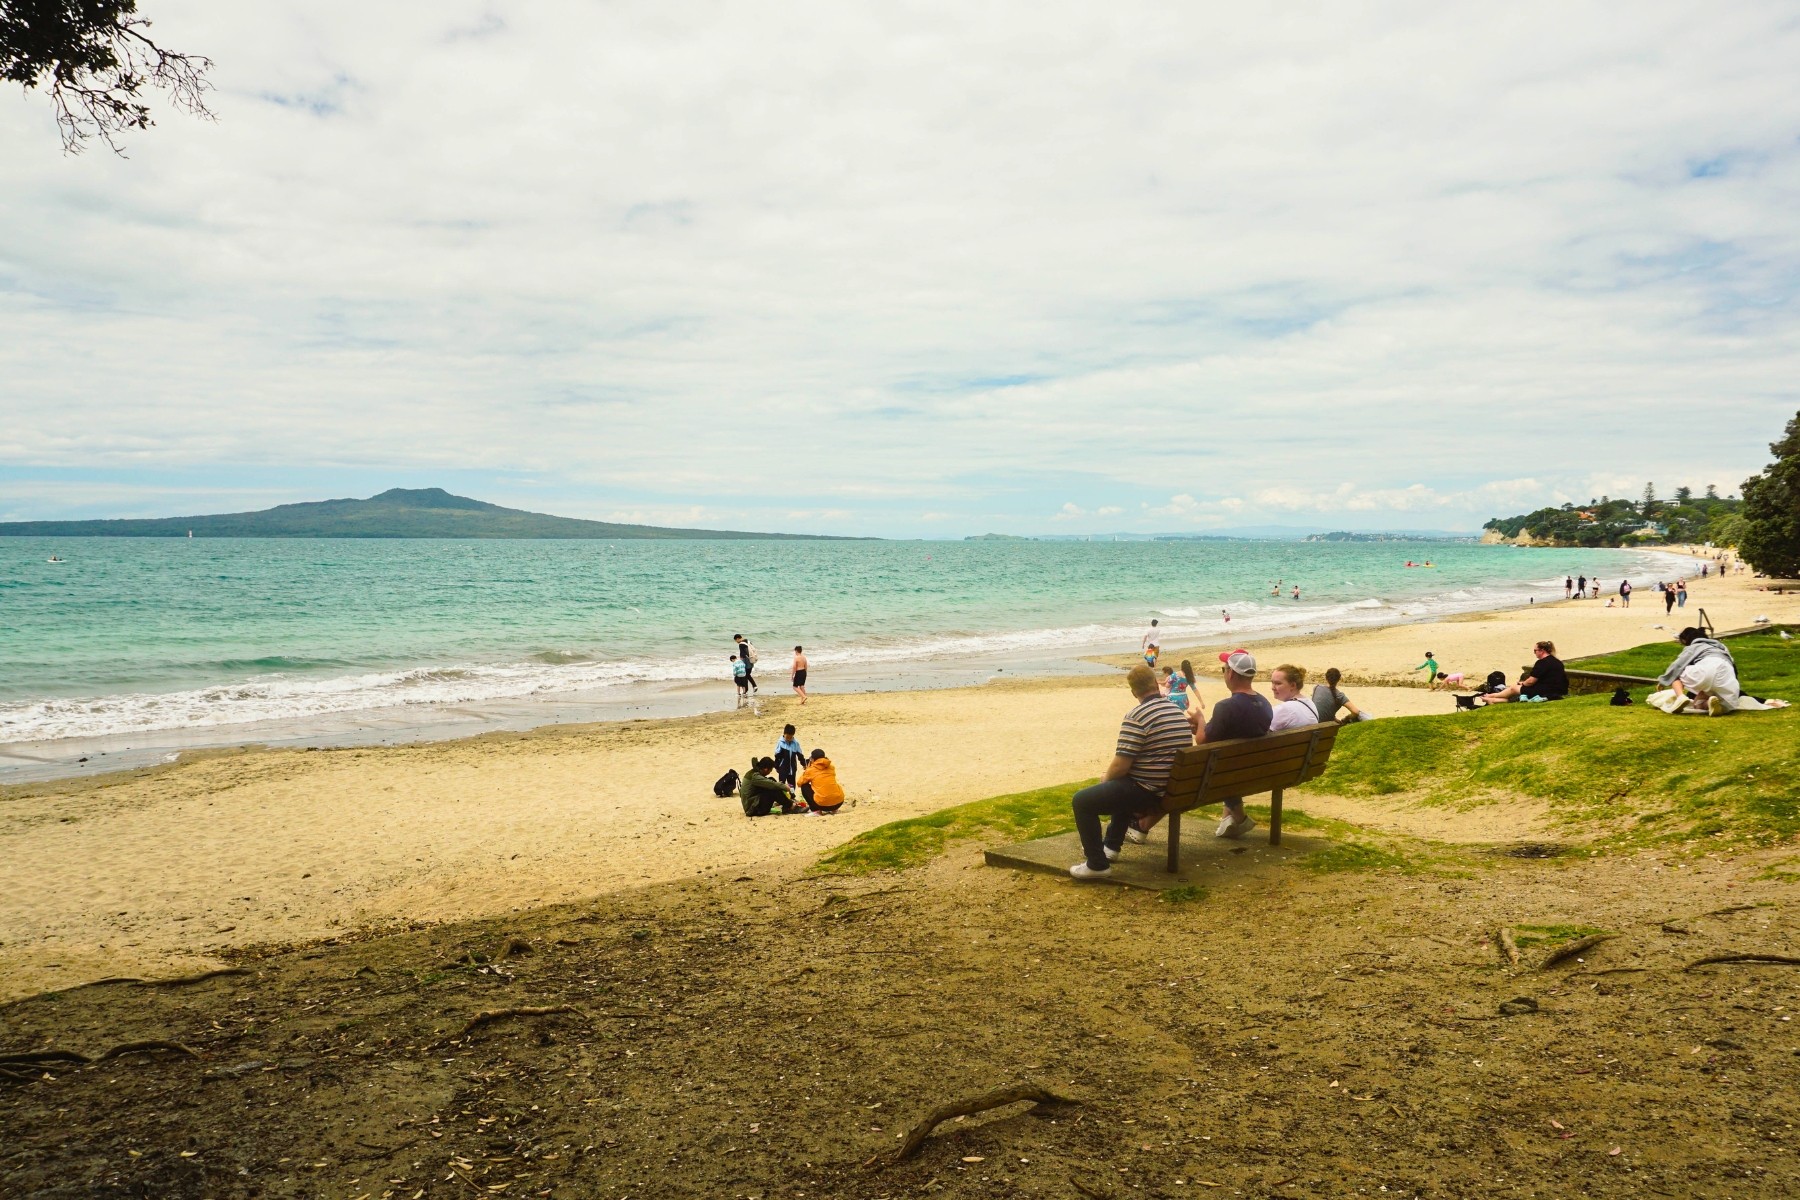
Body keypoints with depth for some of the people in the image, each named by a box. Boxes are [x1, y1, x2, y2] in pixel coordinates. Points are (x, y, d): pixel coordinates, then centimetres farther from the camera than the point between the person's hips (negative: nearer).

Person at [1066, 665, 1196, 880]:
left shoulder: (1136, 716, -18)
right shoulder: (1177, 712, 8)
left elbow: (1120, 766, -20)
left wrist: (1106, 778, 3)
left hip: (1148, 794, -9)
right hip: (1176, 790, 9)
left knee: (1082, 801, -1)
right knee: (1122, 788, 37)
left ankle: (1097, 864, 1)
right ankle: (1111, 846, 44)